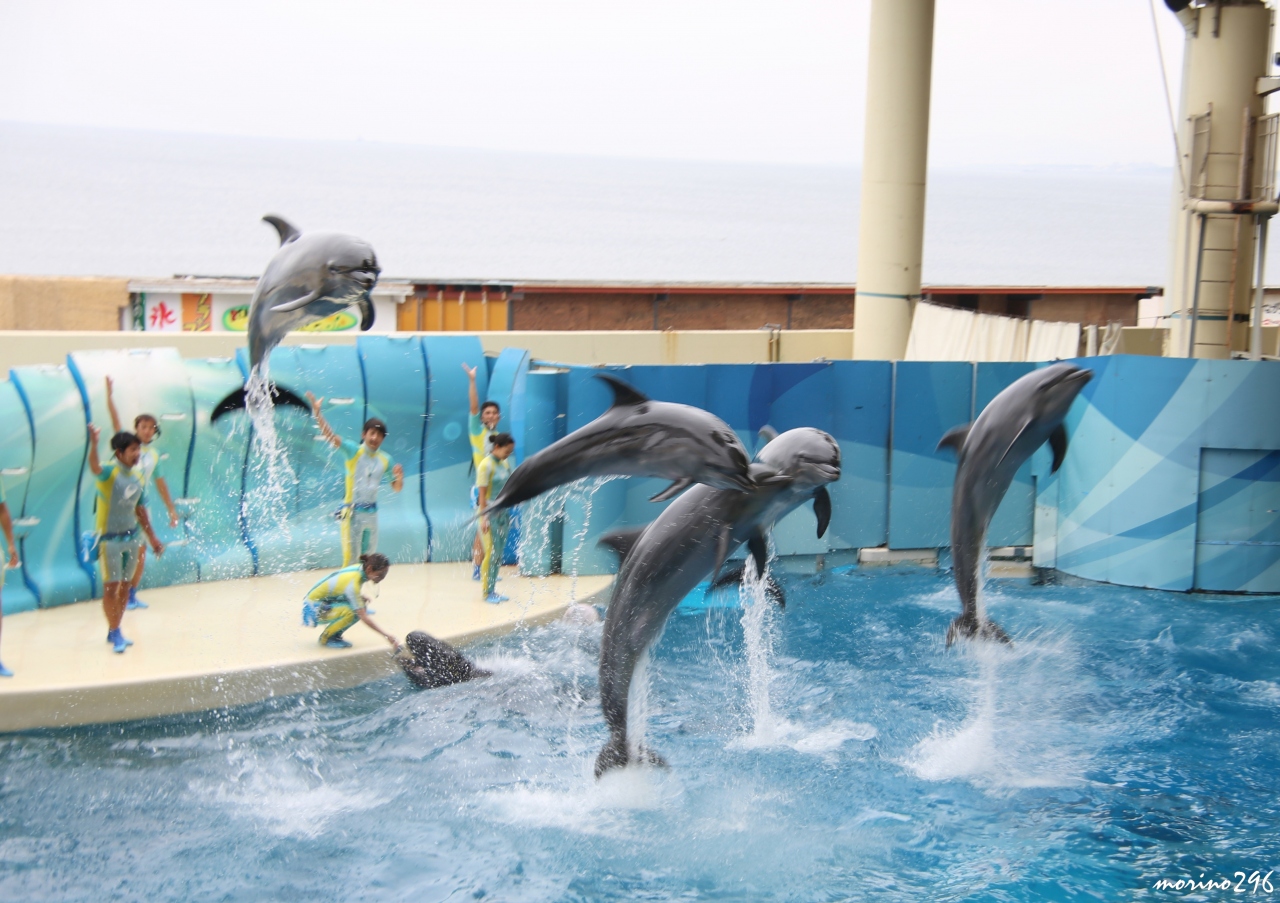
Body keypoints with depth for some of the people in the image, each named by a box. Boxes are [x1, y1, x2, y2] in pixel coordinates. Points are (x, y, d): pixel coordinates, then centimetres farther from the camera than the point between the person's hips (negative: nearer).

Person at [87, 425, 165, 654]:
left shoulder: (137, 478, 6)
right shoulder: (110, 473, -15)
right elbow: (95, 468, -39)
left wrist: (152, 538, 20)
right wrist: (93, 444, -59)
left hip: (132, 537, 7)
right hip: (110, 539, -7)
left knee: (125, 585, 11)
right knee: (111, 587, -2)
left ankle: (114, 631, 23)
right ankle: (114, 633, 8)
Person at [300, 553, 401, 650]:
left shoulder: (360, 568, -10)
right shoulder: (352, 582, -33)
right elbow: (363, 617, -33)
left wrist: (360, 596, -10)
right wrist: (387, 636, -34)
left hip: (328, 601, 8)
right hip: (314, 608, -8)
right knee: (350, 611, -30)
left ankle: (335, 635, 8)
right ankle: (325, 638, -6)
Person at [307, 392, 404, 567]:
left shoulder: (386, 459, 5)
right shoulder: (354, 451, -7)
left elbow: (396, 488, 13)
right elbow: (330, 436, -21)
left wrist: (399, 478, -11)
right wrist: (317, 413, -36)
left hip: (372, 512, 5)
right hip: (353, 512, -5)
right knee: (351, 558, -5)